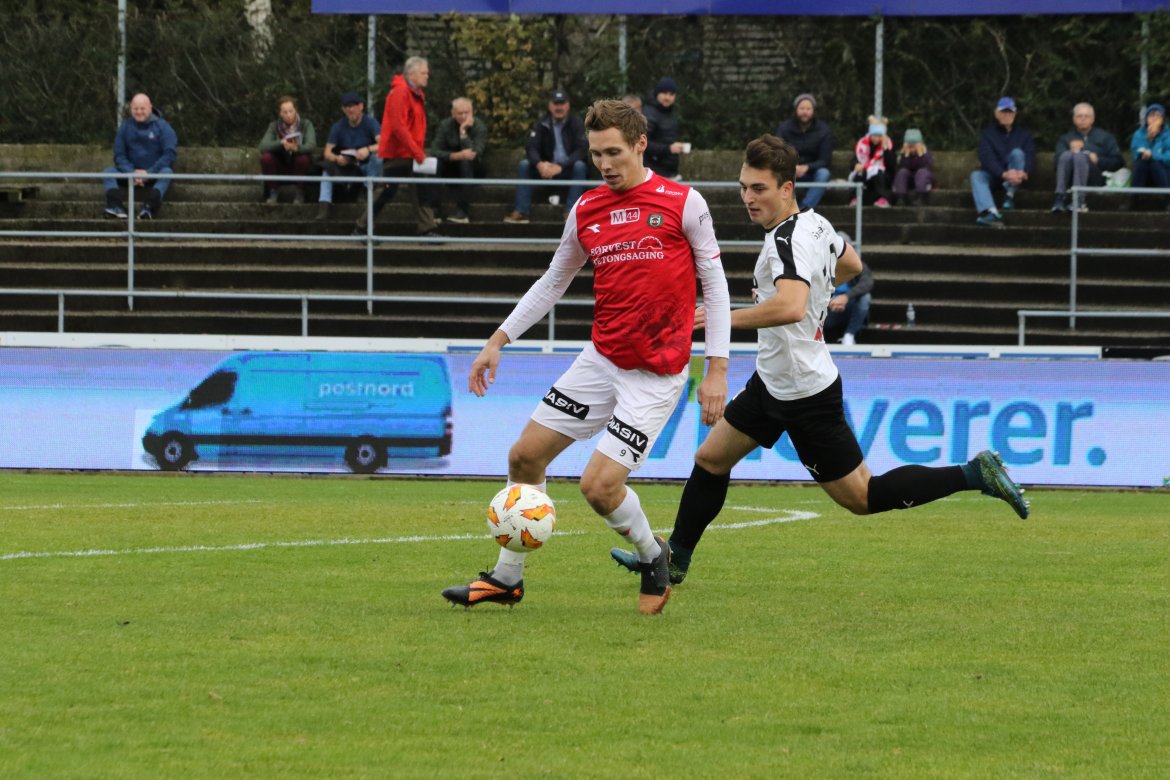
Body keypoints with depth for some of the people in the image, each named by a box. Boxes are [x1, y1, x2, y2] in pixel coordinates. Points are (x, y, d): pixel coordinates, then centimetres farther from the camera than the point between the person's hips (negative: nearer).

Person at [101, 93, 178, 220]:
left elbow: (170, 153, -10)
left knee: (166, 172, -35)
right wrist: (131, 173, -15)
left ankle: (149, 207, -56)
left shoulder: (162, 126, -2)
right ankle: (115, 205, -45)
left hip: (154, 174, -3)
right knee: (108, 172, -20)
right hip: (131, 172, 3)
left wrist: (149, 173, -18)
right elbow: (119, 155, 4)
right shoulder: (125, 126, 6)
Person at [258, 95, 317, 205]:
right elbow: (263, 146, -18)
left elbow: (311, 146, -24)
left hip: (298, 165, -1)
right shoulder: (274, 126, -4)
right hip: (280, 165, 1)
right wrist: (281, 143, -37)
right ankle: (273, 191, -8)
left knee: (303, 158, -34)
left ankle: (300, 193, -13)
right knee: (266, 157, -28)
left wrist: (297, 148, -46)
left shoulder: (306, 124, -8)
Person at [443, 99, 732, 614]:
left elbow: (714, 284, -4)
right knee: (525, 456, 6)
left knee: (599, 486, -14)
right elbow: (554, 282, 18)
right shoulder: (586, 211, 6)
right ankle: (507, 577, 22)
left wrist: (717, 369, -9)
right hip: (600, 360, 6)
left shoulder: (683, 203, -8)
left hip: (656, 374, -6)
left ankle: (652, 556, 16)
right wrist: (498, 341, 13)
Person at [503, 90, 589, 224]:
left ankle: (570, 213, -38)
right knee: (524, 164, -23)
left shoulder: (576, 124, -5)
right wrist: (540, 164, -33)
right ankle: (521, 212, -30)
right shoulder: (541, 124, 1)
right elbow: (531, 148, -9)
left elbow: (581, 149, -16)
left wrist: (561, 166, -31)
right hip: (546, 168, 2)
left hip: (568, 169, -2)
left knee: (580, 166, -34)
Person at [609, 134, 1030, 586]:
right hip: (774, 381, 10)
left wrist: (725, 318, -39)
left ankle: (973, 474, 2)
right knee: (710, 459, 15)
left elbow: (791, 307, -44)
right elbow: (851, 265, 25)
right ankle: (674, 560, 26)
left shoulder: (788, 241, -26)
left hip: (803, 392, -10)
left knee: (861, 497, -1)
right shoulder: (815, 224, 4)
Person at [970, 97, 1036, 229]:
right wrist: (1003, 174, -33)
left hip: (1015, 179, 0)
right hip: (994, 176, 0)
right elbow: (986, 157, -14)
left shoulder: (1023, 134, 7)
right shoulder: (988, 133, 3)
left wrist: (1024, 172, -34)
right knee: (976, 175, -32)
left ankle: (1010, 195, -22)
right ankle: (991, 212, -58)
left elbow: (1030, 157, -9)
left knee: (1017, 153, -26)